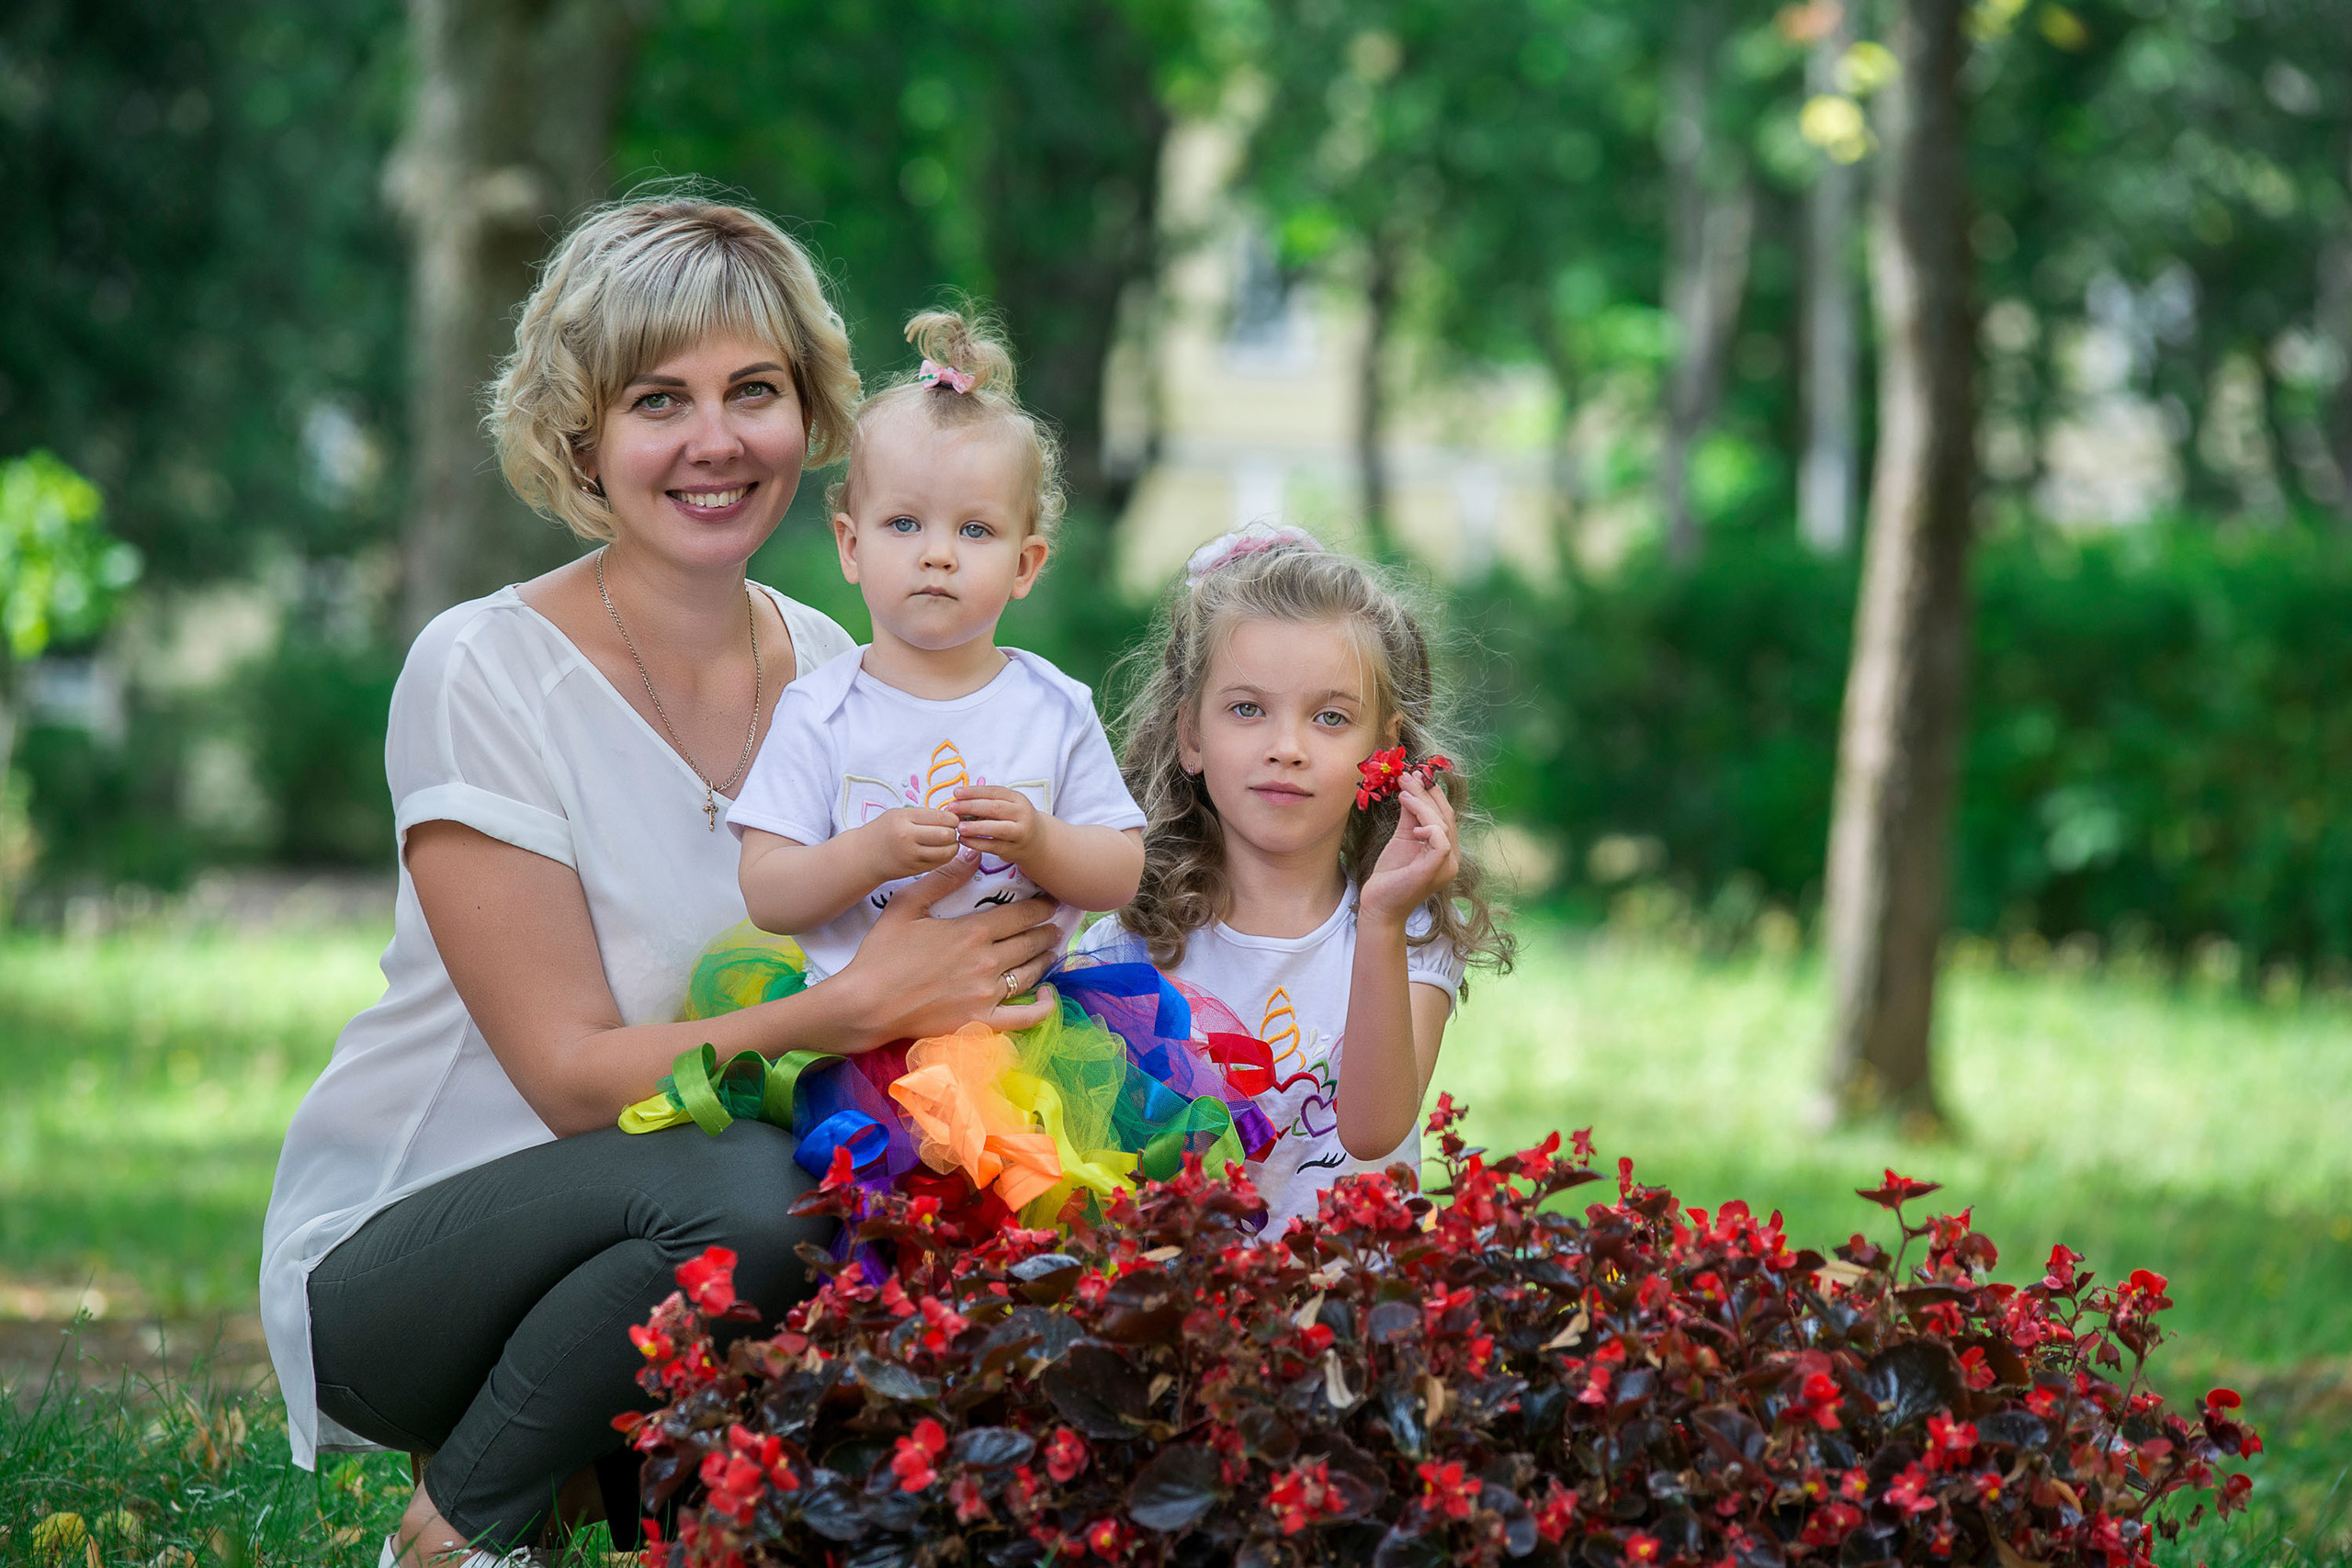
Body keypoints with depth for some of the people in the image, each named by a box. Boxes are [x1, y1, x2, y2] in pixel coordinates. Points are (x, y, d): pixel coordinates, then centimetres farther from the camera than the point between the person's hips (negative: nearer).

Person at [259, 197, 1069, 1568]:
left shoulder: (834, 675, 3)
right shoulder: (485, 674, -12)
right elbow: (574, 1072, -17)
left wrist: (973, 989, -15)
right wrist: (856, 1008, -28)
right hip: (391, 1258, -5)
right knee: (745, 1190, -34)